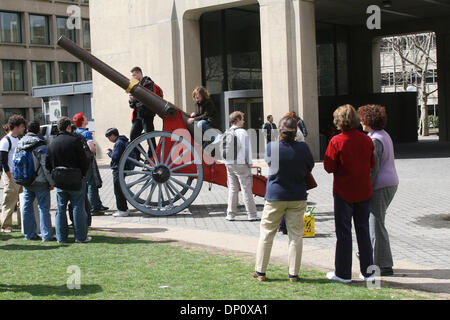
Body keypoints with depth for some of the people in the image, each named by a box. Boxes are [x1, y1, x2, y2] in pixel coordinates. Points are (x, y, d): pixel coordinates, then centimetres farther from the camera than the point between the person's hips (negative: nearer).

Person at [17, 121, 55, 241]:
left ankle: (29, 234, 16)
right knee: (43, 208, -2)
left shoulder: (20, 144, 8)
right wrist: (51, 182, -8)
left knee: (27, 207, 11)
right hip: (40, 182, -6)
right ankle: (46, 235, -1)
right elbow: (46, 166, -16)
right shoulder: (41, 145, -14)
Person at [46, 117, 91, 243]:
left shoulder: (52, 143, 5)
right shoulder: (75, 140, -10)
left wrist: (55, 177, 15)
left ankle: (61, 237, 13)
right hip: (75, 181, -4)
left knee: (61, 208, 11)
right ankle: (81, 236, 4)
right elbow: (84, 161, -12)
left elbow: (48, 164, 6)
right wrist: (83, 175, 2)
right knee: (78, 208, 1)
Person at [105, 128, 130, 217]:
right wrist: (111, 152, 13)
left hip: (118, 170, -10)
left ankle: (122, 210, -2)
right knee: (120, 190, 17)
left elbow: (115, 156, -21)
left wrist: (109, 152, -5)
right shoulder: (123, 141, 16)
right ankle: (124, 208, 23)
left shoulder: (119, 143, -16)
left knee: (118, 191, -5)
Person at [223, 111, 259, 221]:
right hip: (241, 164, -6)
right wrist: (249, 163, -6)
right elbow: (247, 149, -13)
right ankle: (251, 215, -1)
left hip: (229, 164, 6)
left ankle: (230, 215, 13)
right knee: (246, 189, -2)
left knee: (232, 189, 13)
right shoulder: (242, 132, -10)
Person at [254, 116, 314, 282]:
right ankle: (293, 273, 12)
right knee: (296, 234, 9)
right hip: (297, 197, 1)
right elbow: (310, 166, 5)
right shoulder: (302, 148, -10)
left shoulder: (271, 147, -12)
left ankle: (260, 272, 16)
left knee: (267, 233, 11)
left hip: (275, 196, 0)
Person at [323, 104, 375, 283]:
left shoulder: (337, 142, -15)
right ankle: (367, 272, 16)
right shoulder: (366, 140, 0)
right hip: (364, 191, 4)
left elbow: (329, 167, -12)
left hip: (344, 191, -4)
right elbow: (372, 164, 10)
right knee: (363, 230, 12)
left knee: (343, 232, 3)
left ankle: (343, 273, 8)